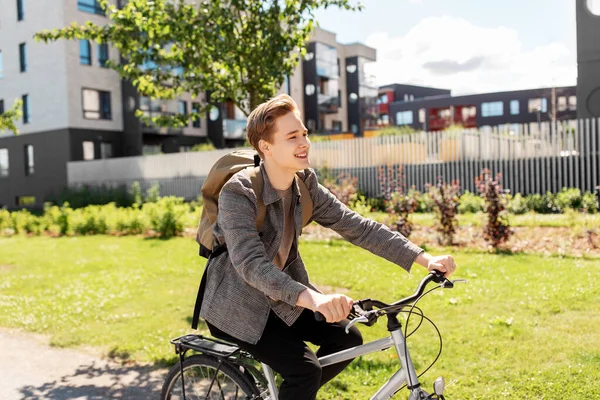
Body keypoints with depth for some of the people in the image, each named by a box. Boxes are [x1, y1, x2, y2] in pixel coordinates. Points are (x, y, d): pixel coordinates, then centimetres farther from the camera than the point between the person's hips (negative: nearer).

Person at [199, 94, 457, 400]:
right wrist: (312, 298, -53)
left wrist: (424, 259, -18)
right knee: (306, 370, -19)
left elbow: (357, 227, -9)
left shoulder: (304, 185, -6)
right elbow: (251, 264, -37)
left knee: (347, 337, -1)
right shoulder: (238, 193, -25)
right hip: (237, 306, -6)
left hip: (282, 298, 7)